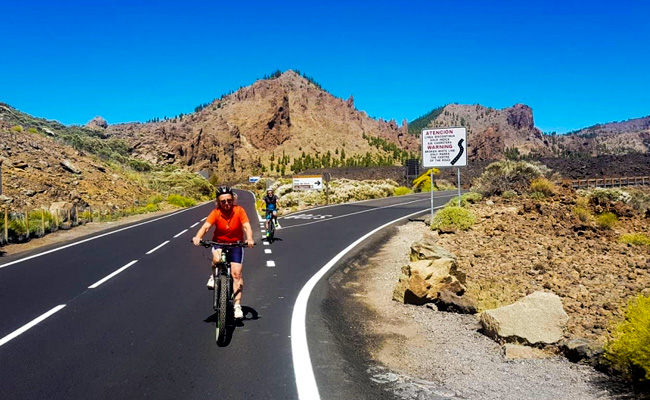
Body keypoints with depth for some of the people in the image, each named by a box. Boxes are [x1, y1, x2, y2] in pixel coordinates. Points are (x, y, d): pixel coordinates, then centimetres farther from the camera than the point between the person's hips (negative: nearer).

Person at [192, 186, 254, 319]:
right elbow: (206, 226, -28)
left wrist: (249, 239, -45)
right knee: (217, 259, -34)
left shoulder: (239, 210, -15)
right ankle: (213, 277, 0)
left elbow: (247, 226, -25)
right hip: (219, 243, 0)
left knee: (236, 273, -11)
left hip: (236, 244, 0)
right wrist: (198, 237, -48)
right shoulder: (216, 213, -15)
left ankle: (237, 305, -2)